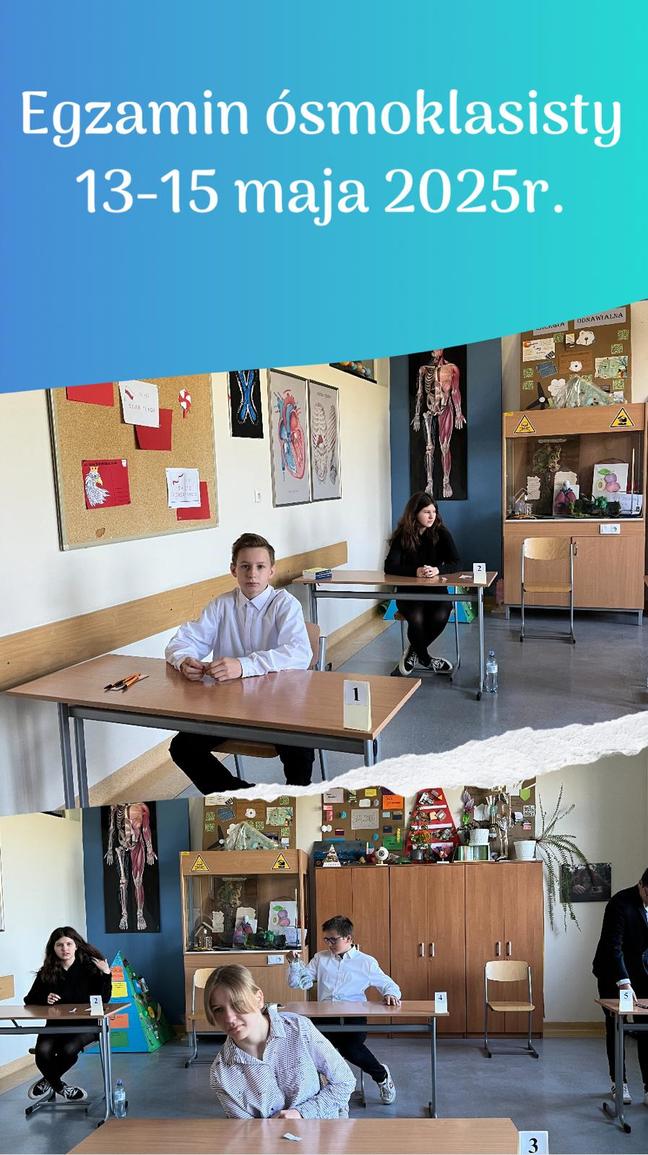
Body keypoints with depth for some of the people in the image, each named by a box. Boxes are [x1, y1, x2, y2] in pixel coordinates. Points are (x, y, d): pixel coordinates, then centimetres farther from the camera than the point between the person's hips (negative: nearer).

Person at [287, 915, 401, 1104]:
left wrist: (391, 994, -10)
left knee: (350, 1047, -31)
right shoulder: (320, 959, 18)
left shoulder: (366, 962, 11)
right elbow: (298, 982, 17)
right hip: (324, 1018, 2)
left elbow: (388, 985, 12)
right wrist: (294, 963, 0)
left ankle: (381, 1075, 3)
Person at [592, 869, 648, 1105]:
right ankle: (619, 1083, 19)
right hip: (614, 972, -4)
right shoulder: (620, 903, -26)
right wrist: (623, 982, -35)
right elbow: (613, 946, -28)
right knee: (615, 1028, 6)